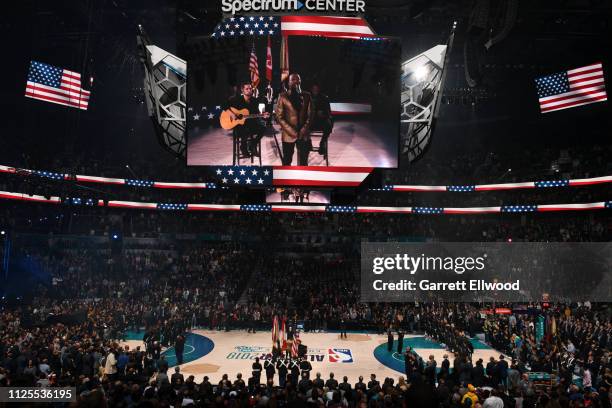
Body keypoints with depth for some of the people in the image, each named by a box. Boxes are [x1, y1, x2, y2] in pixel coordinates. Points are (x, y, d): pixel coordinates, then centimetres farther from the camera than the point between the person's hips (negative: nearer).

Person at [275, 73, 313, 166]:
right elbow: (279, 116, -4)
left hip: (303, 134, 2)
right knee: (287, 161, 6)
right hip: (288, 134, -1)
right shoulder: (283, 96, 0)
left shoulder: (306, 96, 7)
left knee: (303, 162, 2)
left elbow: (310, 115, 6)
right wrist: (290, 131, -12)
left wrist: (305, 129, -9)